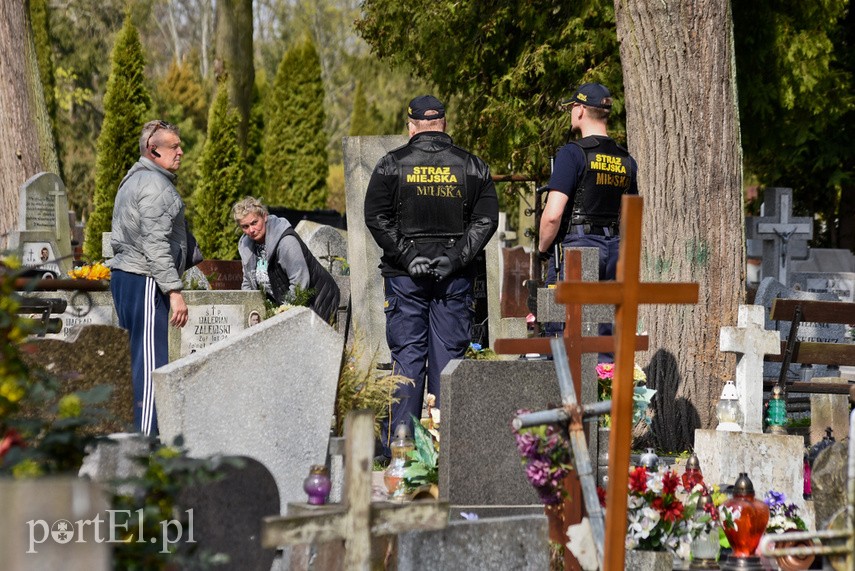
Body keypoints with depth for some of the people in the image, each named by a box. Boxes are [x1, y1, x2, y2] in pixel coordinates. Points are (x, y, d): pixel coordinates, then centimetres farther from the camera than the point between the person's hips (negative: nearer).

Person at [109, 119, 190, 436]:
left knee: (140, 358, 13)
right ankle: (146, 436, -15)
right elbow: (155, 244, -20)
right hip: (145, 280, -11)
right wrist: (174, 290, -21)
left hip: (124, 276, 11)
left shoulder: (133, 180, 20)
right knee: (151, 361, -11)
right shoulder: (156, 185, -13)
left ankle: (141, 431, 15)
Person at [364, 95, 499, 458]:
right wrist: (455, 258, -6)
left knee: (407, 356, 1)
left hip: (405, 277, -1)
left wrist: (406, 255, -7)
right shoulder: (471, 166, 5)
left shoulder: (392, 165, 0)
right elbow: (487, 220, -1)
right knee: (449, 356, 4)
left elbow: (376, 218, -6)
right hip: (455, 278, 1)